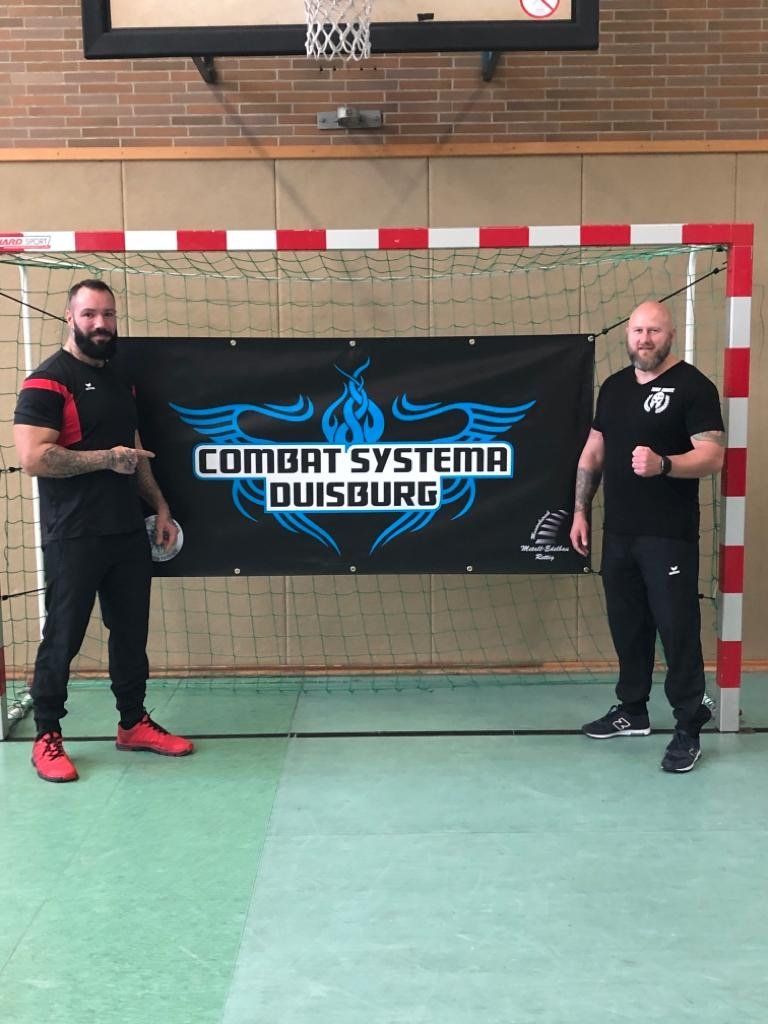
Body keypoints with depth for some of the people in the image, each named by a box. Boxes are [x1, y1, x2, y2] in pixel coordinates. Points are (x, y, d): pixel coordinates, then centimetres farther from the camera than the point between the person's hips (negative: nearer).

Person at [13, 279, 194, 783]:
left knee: (132, 631, 13)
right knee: (63, 637, 2)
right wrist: (106, 459, -17)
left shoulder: (120, 382, 15)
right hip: (74, 538, -7)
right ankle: (47, 738, 16)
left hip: (129, 533, 7)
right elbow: (33, 457, -20)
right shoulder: (48, 381, -10)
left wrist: (160, 506, 15)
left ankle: (134, 723, 26)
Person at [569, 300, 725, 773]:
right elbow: (593, 454, 17)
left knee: (678, 629, -3)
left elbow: (712, 456, -15)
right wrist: (580, 511, 13)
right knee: (627, 624, 14)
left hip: (670, 535, -6)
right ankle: (632, 710, 29)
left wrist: (663, 464, -32)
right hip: (619, 533, 6)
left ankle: (689, 729, 7)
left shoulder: (693, 386, -7)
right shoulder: (613, 387, 13)